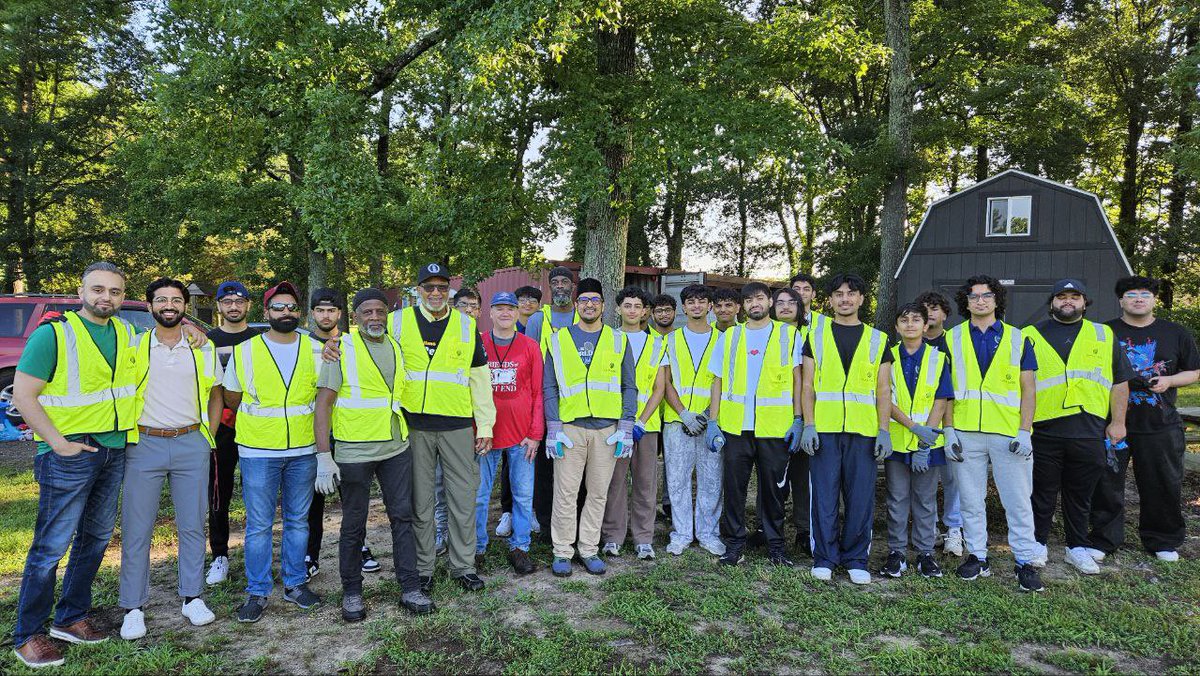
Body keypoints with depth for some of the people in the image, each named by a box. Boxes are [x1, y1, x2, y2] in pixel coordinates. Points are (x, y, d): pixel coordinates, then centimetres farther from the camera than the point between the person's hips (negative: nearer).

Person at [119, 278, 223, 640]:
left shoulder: (203, 349, 6)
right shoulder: (134, 348, 2)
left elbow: (215, 395, 14)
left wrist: (208, 437, 7)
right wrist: (125, 434, -1)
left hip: (191, 444, 1)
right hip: (144, 444, -1)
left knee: (192, 525, 7)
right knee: (136, 529, 3)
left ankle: (192, 597, 19)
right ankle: (133, 607, 14)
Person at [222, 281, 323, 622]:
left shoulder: (314, 350, 4)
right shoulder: (245, 351, 0)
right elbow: (231, 398, 9)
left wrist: (297, 413, 4)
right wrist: (262, 415, 10)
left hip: (303, 450, 2)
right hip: (258, 452, -2)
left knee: (298, 520, 12)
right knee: (259, 525, 2)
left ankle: (295, 583, 24)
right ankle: (257, 592, 14)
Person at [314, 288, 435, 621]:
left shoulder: (395, 347, 10)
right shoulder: (341, 348, -7)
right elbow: (323, 404, -10)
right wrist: (324, 456, -15)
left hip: (396, 448, 5)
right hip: (354, 452, -4)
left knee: (403, 517, 7)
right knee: (354, 525, 6)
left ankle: (410, 589, 17)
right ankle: (352, 592, 23)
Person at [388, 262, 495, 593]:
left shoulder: (467, 326, 6)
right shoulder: (397, 323, 3)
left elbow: (480, 379, 9)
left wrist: (485, 425, 6)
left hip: (458, 426, 1)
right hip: (413, 425, -1)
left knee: (463, 499, 6)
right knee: (420, 501, 8)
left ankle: (463, 565, 21)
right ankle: (422, 568, 23)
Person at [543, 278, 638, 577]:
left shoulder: (618, 340, 8)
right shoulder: (559, 340, 6)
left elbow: (629, 386, 7)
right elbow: (549, 387, 4)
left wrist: (626, 427, -2)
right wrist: (553, 428, -4)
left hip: (607, 427, 1)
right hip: (570, 426, -1)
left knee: (598, 493, 8)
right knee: (565, 493, 1)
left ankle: (589, 550, 20)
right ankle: (562, 552, 14)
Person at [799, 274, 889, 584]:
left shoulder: (877, 339, 12)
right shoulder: (817, 334, 9)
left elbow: (883, 390, 9)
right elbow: (808, 384, 4)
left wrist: (884, 430, -1)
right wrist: (808, 425, -6)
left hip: (863, 430, 1)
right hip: (824, 429, -1)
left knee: (861, 496, 4)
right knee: (824, 495, 2)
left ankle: (856, 559, 17)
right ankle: (825, 557, 14)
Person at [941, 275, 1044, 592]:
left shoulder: (1017, 338, 7)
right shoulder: (953, 338, 7)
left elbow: (1028, 388, 5)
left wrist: (1025, 431, -5)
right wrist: (948, 429, -2)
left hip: (1009, 433, -1)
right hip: (965, 433, 1)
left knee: (1018, 501, 3)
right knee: (971, 500, 8)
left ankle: (1025, 562, 13)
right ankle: (978, 557, 19)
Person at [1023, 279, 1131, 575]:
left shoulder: (1104, 335, 12)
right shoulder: (1031, 336, 6)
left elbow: (1119, 382, 13)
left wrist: (1118, 422, 7)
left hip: (1089, 430, 2)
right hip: (1043, 429, -1)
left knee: (1081, 494, 11)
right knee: (1042, 492, 7)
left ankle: (1078, 547, 24)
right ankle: (1038, 544, 20)